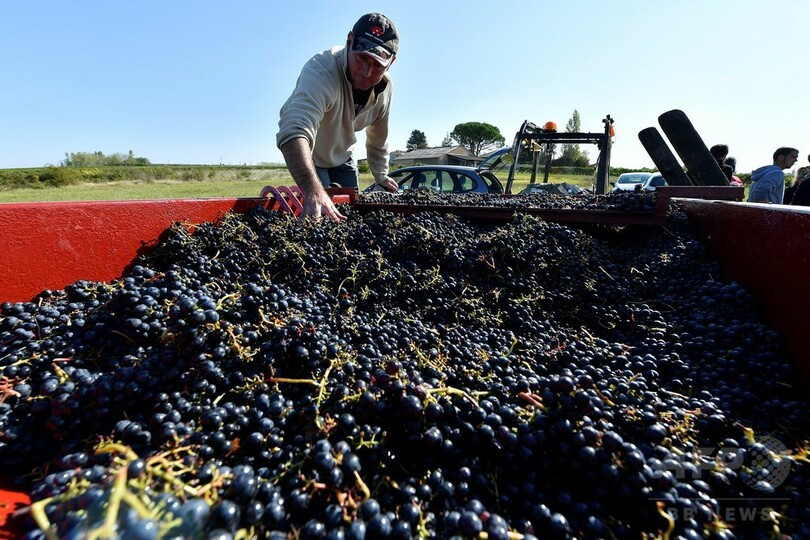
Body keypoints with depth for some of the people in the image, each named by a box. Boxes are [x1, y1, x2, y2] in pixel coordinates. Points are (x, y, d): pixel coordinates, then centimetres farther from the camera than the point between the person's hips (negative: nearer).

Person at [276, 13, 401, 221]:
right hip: (306, 153, -5)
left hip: (341, 155, 6)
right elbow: (295, 130, -57)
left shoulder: (386, 86, -16)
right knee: (320, 213, -14)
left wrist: (381, 176, 8)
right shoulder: (321, 70, -39)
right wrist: (314, 193, -72)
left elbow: (378, 137, 2)